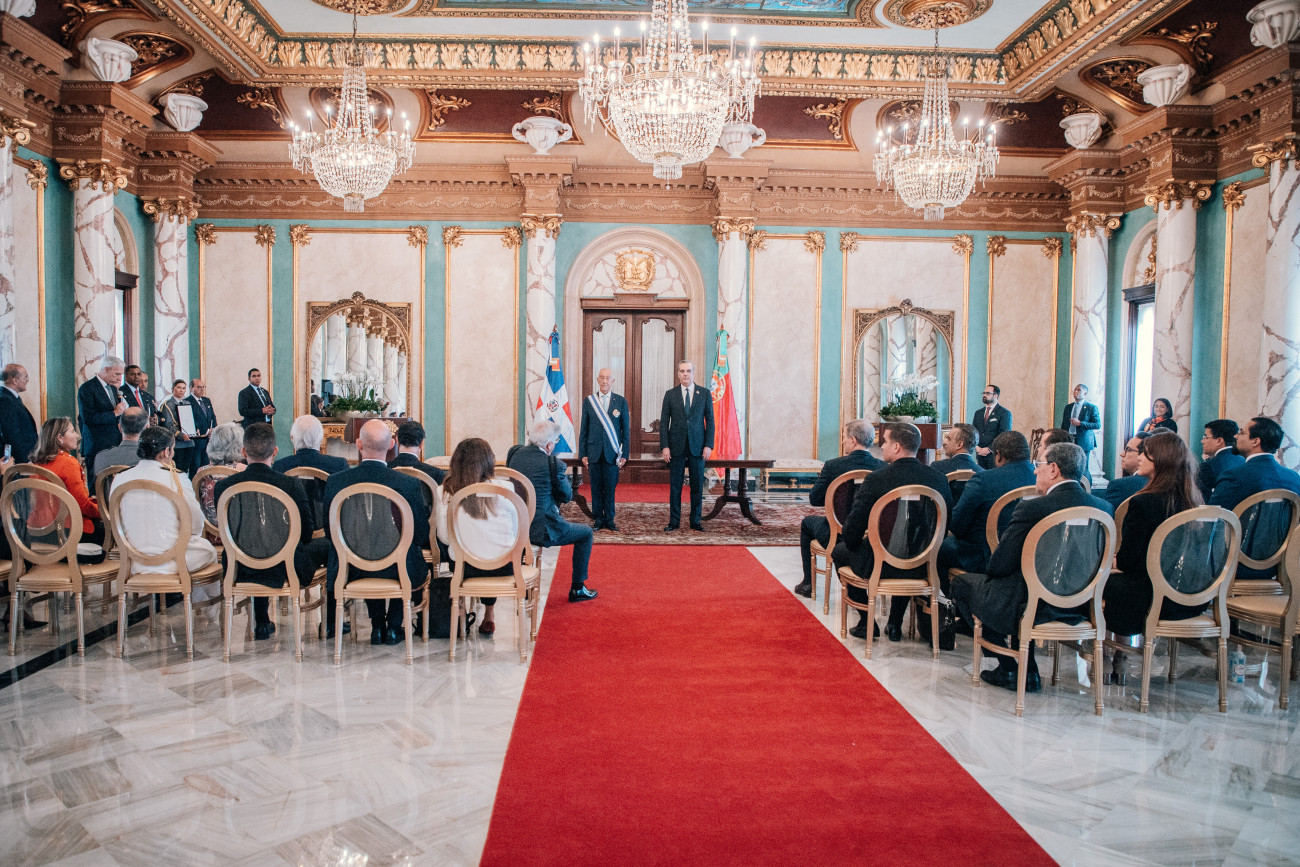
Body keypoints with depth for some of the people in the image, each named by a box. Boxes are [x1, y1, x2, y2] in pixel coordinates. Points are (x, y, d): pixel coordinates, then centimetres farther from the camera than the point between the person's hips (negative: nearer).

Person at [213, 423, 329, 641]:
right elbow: (307, 534, -9)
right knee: (328, 546, 22)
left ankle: (262, 623, 43)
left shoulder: (224, 486, -12)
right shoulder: (290, 484, -19)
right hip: (285, 570, -3)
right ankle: (333, 622, 30)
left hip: (240, 571, 4)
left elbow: (228, 532, 2)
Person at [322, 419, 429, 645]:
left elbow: (330, 532, 0)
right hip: (399, 570, -2)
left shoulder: (336, 481, -11)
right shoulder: (409, 484, -18)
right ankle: (394, 626, 31)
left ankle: (377, 626, 37)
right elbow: (423, 535, -8)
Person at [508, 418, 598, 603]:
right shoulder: (553, 463, -18)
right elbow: (567, 496, -4)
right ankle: (577, 589, 21)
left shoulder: (514, 453, 0)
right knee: (586, 533, 17)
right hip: (540, 530, -7)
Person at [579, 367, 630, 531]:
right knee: (596, 487, 4)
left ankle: (609, 521, 11)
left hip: (612, 452, -1)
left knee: (610, 487, 1)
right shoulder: (589, 401, 7)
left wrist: (624, 454, -1)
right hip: (594, 451, 1)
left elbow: (625, 429, 5)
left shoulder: (621, 401, 4)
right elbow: (584, 429, 8)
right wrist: (583, 453, 2)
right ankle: (599, 520, 12)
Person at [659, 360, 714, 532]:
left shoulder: (705, 393, 5)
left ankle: (696, 521, 13)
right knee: (675, 486, 3)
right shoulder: (670, 394, 5)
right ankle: (674, 521, 11)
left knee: (697, 485, 4)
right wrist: (664, 446, -5)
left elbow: (710, 421, 5)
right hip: (676, 446, 0)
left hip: (697, 446, 0)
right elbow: (664, 422, 4)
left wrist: (709, 445, -4)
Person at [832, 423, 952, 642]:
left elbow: (852, 530, -14)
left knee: (839, 550, 24)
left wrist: (854, 543, 8)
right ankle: (895, 625, 37)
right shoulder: (939, 478, -5)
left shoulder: (875, 479, -18)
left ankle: (867, 622, 26)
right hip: (924, 565, 5)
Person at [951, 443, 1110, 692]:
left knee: (961, 583, 15)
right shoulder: (1103, 507, -2)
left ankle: (1009, 669, 19)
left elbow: (999, 566, -15)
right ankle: (1028, 672, 30)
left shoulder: (1032, 508, -21)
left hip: (1033, 606, -7)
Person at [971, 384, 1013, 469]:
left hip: (995, 455, -5)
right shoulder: (978, 413, 17)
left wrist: (989, 449, -15)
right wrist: (976, 447, -3)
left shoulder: (1005, 413, -2)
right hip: (980, 455, 5)